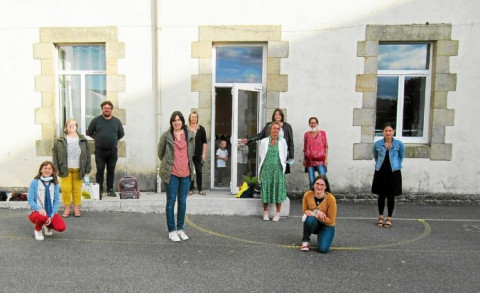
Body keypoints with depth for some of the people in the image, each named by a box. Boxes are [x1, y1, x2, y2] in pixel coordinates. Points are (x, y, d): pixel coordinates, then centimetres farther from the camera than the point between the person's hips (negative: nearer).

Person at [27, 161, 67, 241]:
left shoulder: (54, 184, 1)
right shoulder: (35, 182, -7)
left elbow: (56, 200, 0)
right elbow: (30, 199, -9)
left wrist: (51, 216, -11)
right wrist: (39, 209, -27)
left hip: (51, 213, 3)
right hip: (36, 212, -3)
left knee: (61, 227, -21)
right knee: (42, 216, -39)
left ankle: (48, 226, 16)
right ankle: (37, 230, -1)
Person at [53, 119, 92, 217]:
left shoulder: (83, 140, 5)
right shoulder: (60, 140, 3)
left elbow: (87, 155, 6)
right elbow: (55, 154, 5)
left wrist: (87, 169, 1)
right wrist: (56, 168, -1)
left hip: (78, 169, 0)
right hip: (65, 169, 0)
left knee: (77, 189, 5)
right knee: (66, 190, 0)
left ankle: (76, 209, 17)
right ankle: (67, 209, 14)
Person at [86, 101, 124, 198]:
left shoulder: (117, 121, 6)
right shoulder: (96, 120, 2)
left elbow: (121, 134, 16)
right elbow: (89, 133, 11)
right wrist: (98, 139, 10)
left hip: (113, 151, 1)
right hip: (100, 150, -1)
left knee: (111, 170, 7)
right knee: (100, 170, -1)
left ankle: (110, 190, 17)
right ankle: (99, 190, 7)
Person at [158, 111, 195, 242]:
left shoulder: (190, 135, 5)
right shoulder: (166, 135, -4)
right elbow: (160, 152, 7)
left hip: (186, 173, 3)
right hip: (171, 173, -3)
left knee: (183, 202, 11)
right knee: (171, 202, 4)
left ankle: (180, 229, 24)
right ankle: (172, 230, 13)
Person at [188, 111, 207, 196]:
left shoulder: (201, 128, 3)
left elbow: (204, 142, 3)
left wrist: (204, 153, -2)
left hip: (198, 154, 0)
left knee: (199, 171, 5)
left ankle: (200, 189, 14)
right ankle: (191, 189, 15)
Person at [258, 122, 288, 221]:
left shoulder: (282, 141, 7)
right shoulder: (264, 141, 8)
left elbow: (284, 155, 14)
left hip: (278, 168, 0)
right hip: (266, 168, 1)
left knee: (278, 189, -1)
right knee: (266, 188, 0)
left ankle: (278, 214, 7)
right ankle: (265, 213, 12)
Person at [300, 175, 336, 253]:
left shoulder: (331, 198, -21)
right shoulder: (307, 195, -14)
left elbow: (331, 220, -16)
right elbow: (305, 211, -1)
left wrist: (312, 214, -28)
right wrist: (316, 212, -23)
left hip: (327, 226, -1)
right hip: (313, 224, 1)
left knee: (323, 249, -23)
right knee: (310, 219, -36)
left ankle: (321, 236, 12)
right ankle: (305, 241, -9)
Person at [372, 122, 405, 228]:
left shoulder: (399, 144, -6)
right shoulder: (377, 144, -4)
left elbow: (401, 157, 10)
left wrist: (397, 165, 7)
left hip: (393, 173, -1)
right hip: (380, 172, 1)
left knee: (391, 196, 6)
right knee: (381, 195, 8)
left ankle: (389, 218, 19)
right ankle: (380, 217, 22)